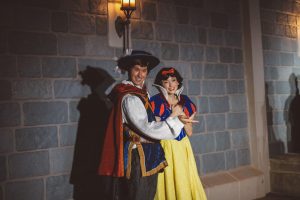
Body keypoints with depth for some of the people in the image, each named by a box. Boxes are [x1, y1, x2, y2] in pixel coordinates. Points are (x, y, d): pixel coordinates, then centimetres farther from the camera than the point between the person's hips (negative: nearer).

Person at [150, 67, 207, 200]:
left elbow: (190, 132, 5)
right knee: (170, 184, 0)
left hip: (183, 146, 4)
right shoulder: (156, 101, -7)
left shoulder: (184, 100, 6)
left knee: (186, 183, 7)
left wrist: (183, 116, -9)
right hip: (166, 147, -4)